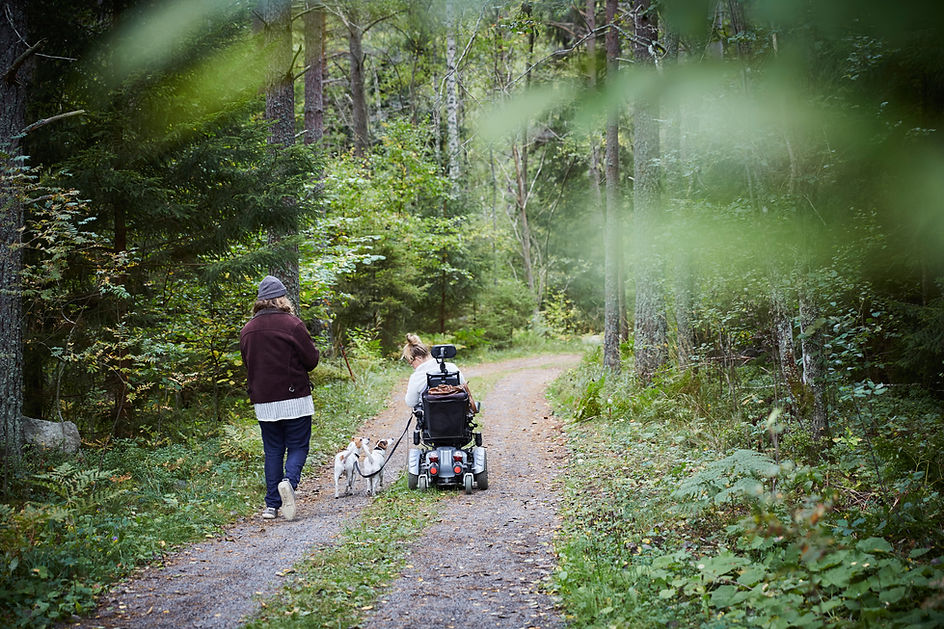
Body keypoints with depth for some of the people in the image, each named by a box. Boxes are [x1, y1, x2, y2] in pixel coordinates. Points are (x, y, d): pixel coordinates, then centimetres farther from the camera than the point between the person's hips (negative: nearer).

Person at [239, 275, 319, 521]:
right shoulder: (292, 324, -9)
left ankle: (271, 505, 8)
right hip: (294, 399, -4)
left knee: (272, 451, 11)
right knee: (297, 447, 5)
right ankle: (290, 481, -22)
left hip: (263, 401, 4)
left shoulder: (247, 330, 6)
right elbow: (312, 360, -5)